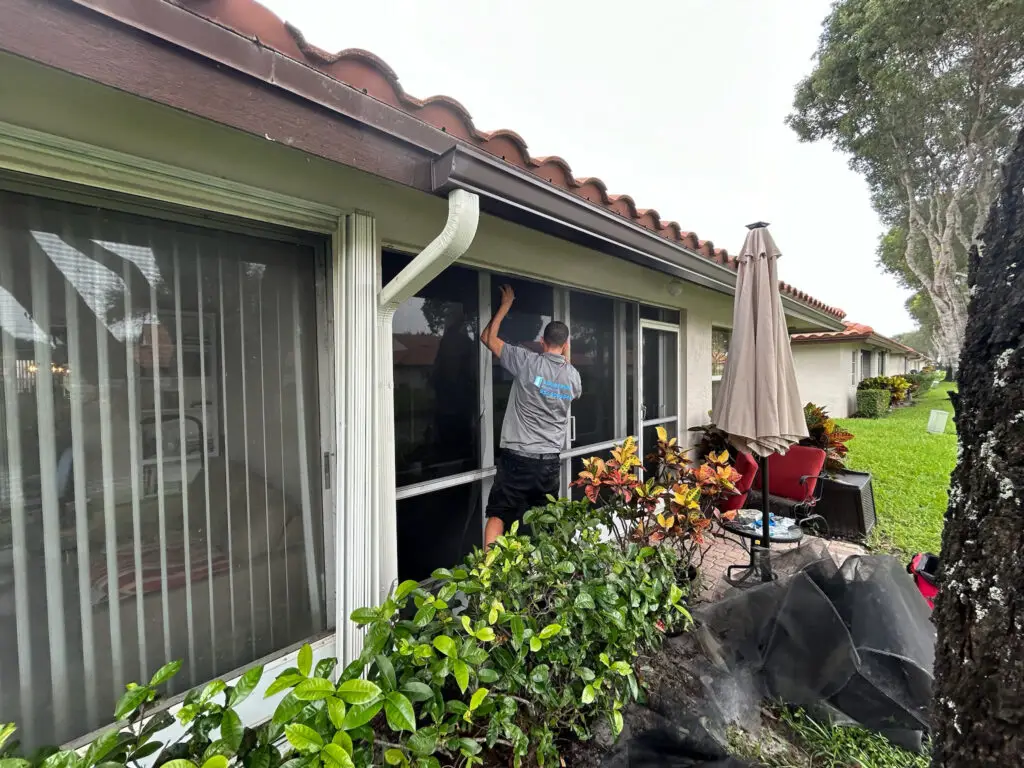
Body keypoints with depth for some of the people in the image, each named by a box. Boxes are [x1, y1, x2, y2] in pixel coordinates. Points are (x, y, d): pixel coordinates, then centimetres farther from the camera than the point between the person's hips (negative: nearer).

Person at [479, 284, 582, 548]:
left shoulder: (527, 361, -10)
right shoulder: (573, 375, 2)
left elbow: (488, 337, 0)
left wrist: (506, 304, 10)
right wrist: (567, 358, 30)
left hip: (517, 458, -4)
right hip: (550, 461, 4)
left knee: (498, 516, 5)